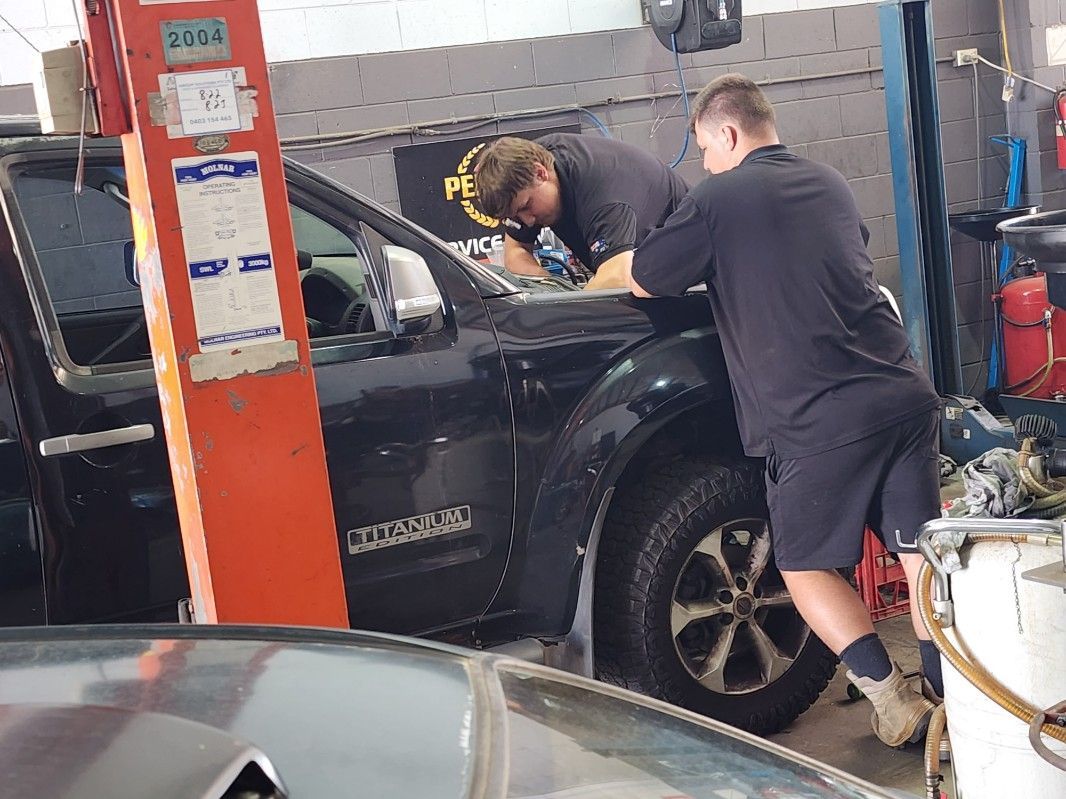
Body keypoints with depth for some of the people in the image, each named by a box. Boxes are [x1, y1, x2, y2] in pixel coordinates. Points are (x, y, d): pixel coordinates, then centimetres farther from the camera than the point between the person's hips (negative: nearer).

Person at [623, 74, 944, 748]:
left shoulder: (718, 200, -2)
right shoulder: (830, 185, 19)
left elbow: (642, 283, 5)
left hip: (820, 420, -6)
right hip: (906, 395, 6)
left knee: (806, 564, 9)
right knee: (920, 550, 11)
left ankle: (894, 700, 2)